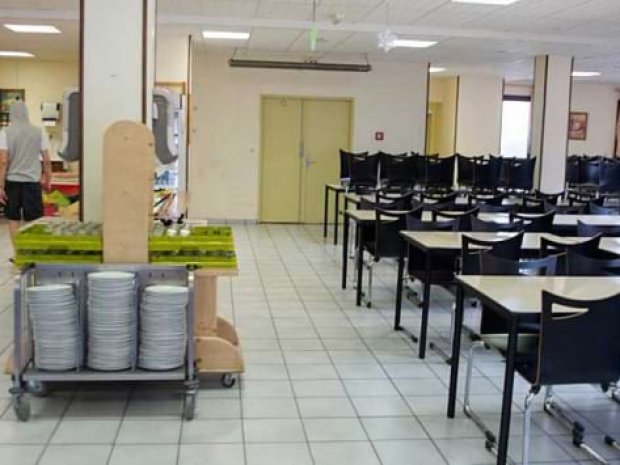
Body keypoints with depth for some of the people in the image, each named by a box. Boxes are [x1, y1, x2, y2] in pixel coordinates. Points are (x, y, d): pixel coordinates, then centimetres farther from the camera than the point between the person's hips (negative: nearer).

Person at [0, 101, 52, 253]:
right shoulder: (39, 132, 0)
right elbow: (47, 160, -2)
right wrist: (48, 181, 9)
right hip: (32, 182, 0)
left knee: (14, 219, 12)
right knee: (33, 221, 4)